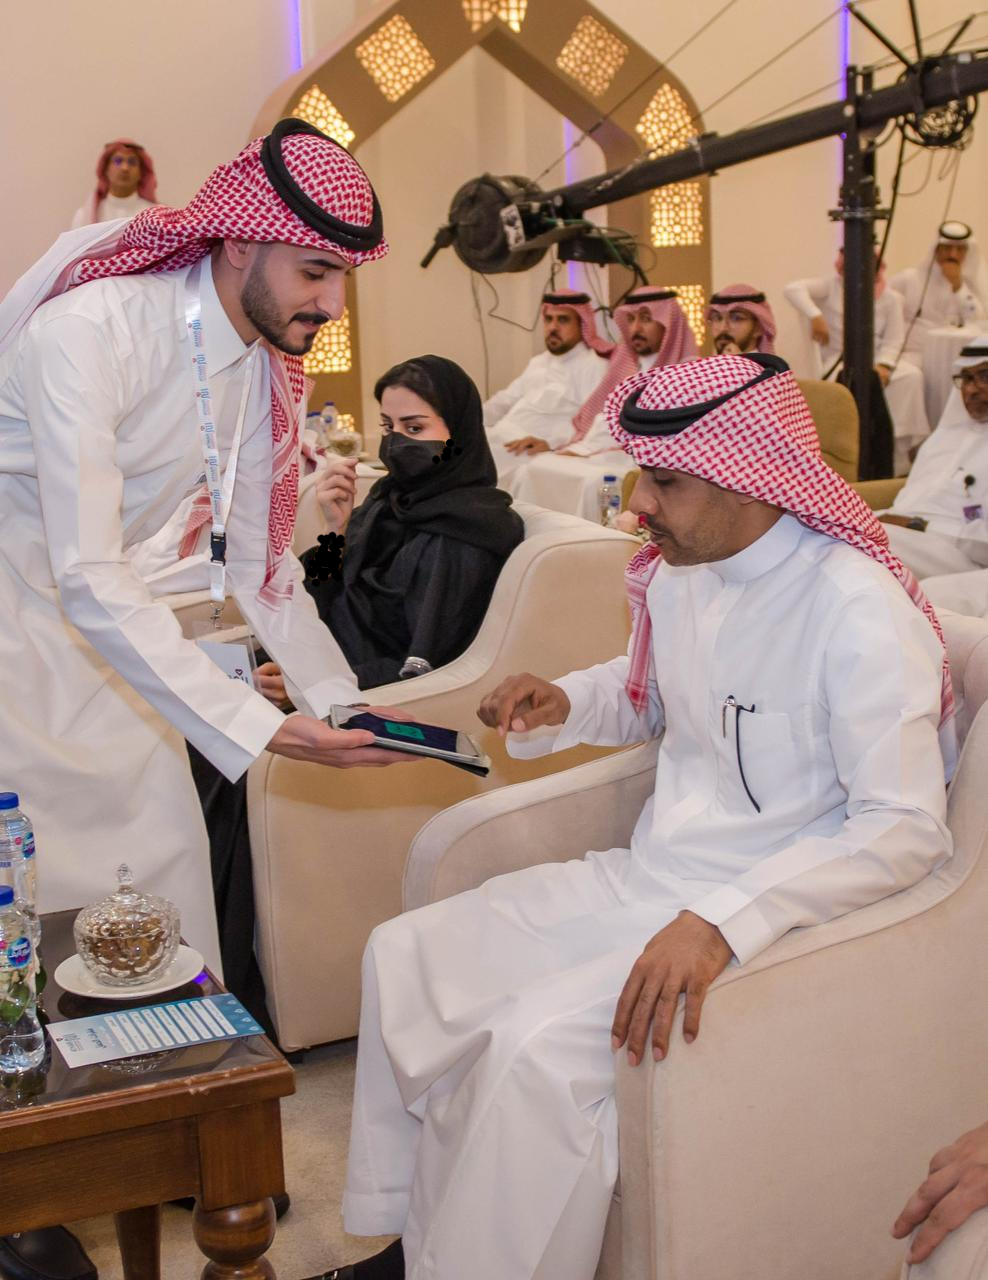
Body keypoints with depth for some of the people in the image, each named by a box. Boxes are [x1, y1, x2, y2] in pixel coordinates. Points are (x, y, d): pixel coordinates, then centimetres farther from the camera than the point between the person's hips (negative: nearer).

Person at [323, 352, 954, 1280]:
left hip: (771, 913, -8)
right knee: (404, 955, 3)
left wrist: (723, 922, -34)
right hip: (644, 879, 9)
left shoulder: (858, 608, -20)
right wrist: (559, 705, 2)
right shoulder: (677, 575, 5)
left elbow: (906, 827, -25)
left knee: (534, 1044, -28)